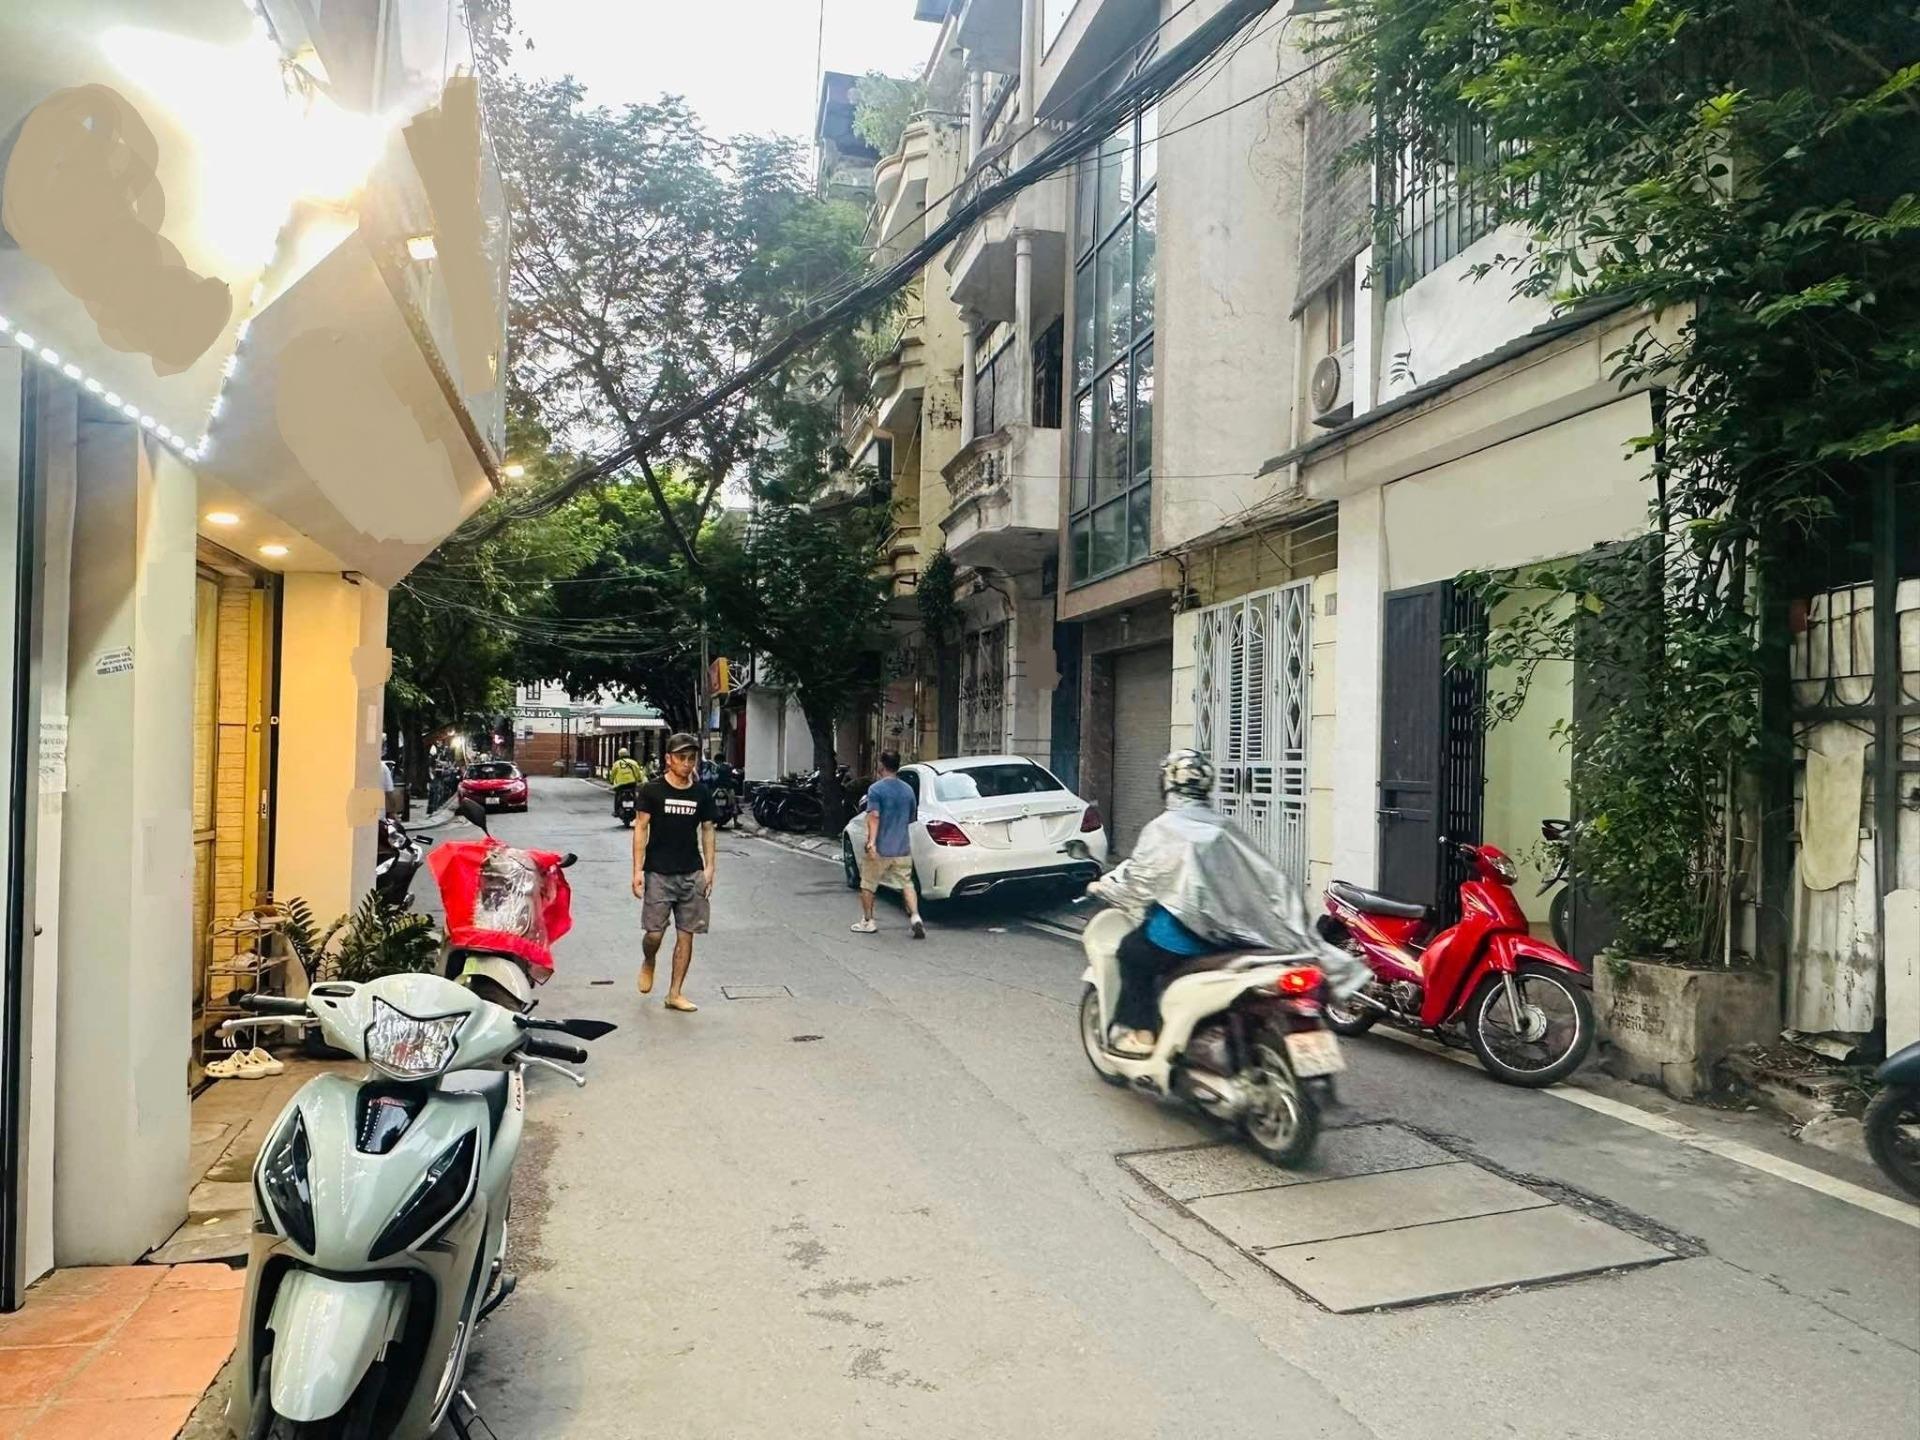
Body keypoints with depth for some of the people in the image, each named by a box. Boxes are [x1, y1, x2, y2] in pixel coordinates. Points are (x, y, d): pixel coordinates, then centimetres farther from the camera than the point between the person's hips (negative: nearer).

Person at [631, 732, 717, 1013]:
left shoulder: (702, 793, 7)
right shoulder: (652, 790, -3)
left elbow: (707, 831, 12)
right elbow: (641, 828, -3)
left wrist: (709, 867, 3)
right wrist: (638, 870, -8)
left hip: (692, 874, 3)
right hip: (658, 873, -3)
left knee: (686, 934, 3)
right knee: (654, 933, -5)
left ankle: (675, 993, 13)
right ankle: (648, 963, 30)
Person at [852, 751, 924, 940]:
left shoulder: (876, 789, -10)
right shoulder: (908, 790, 8)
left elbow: (874, 817, -22)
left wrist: (871, 842, -26)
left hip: (880, 848, -4)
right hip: (903, 848, 5)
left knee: (868, 885, 11)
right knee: (907, 883, 8)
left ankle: (867, 922, 18)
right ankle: (915, 918, -9)